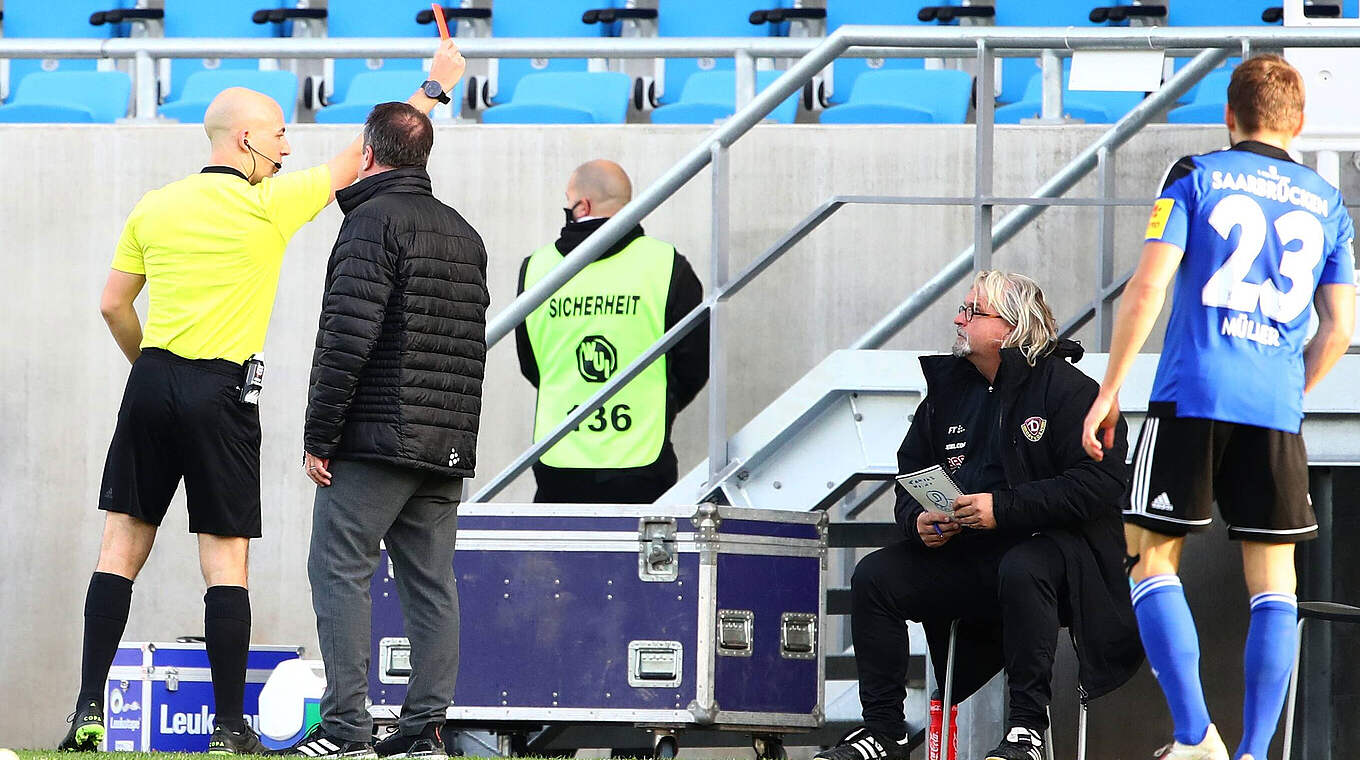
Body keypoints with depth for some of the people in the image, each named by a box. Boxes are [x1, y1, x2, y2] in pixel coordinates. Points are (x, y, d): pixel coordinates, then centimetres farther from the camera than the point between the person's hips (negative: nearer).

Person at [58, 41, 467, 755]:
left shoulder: (155, 207, 6)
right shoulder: (270, 207, -6)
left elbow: (113, 305, 10)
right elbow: (360, 160, 3)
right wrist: (435, 86, 12)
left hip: (153, 382, 4)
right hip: (220, 395, -4)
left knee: (121, 548, 4)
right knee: (225, 560, 1)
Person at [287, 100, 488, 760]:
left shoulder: (374, 220, -9)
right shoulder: (464, 234, 17)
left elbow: (348, 335, -16)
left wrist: (319, 435, -13)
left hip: (378, 435, -7)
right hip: (449, 451, 8)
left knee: (339, 570, -4)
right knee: (430, 584, 8)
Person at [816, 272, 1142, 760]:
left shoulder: (1068, 389, -7)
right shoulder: (947, 390, 14)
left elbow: (1100, 483, -18)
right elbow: (911, 477, 23)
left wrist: (1003, 508, -23)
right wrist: (917, 520, -3)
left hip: (1048, 542, -7)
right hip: (963, 552, 7)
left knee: (1020, 571, -40)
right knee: (874, 577, -11)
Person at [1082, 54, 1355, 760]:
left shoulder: (1195, 177, 4)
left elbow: (1147, 287, -5)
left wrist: (1109, 390, 1)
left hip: (1192, 395, -3)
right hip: (1276, 408, 3)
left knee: (1153, 558, 4)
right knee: (1273, 581, 6)